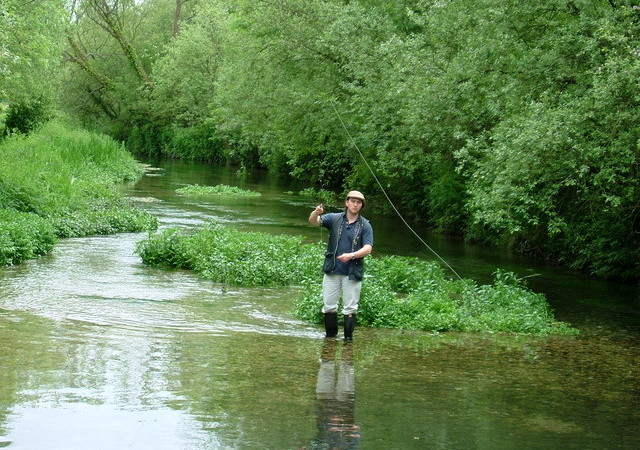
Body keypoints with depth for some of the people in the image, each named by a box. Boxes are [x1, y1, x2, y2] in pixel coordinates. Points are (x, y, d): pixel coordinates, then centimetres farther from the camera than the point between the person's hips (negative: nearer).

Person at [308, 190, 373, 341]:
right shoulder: (335, 219, 4)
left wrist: (351, 255, -25)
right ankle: (330, 335, 17)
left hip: (352, 272, -1)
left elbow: (367, 249, -7)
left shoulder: (365, 226, 1)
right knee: (329, 305, 6)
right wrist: (316, 213, -32)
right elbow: (313, 221, -8)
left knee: (350, 308, 2)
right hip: (332, 271, 2)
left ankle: (348, 338, 8)